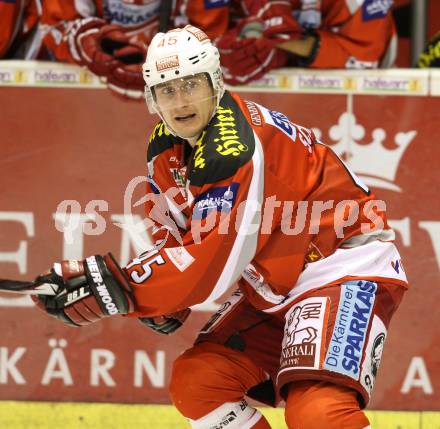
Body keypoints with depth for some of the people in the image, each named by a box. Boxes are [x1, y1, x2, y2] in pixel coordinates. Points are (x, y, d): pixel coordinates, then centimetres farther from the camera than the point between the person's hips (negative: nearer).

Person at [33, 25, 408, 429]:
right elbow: (174, 241, 11)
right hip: (271, 286, 10)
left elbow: (211, 263, -27)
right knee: (195, 382, 1)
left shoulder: (236, 144, -25)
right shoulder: (166, 147, 4)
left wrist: (113, 290, -24)